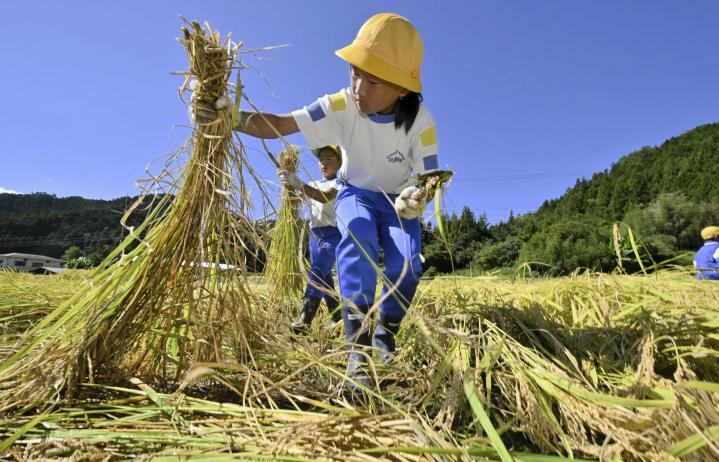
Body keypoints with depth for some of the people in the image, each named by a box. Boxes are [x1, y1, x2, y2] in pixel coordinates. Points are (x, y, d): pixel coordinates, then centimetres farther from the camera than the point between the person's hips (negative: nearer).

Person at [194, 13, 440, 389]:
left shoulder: (420, 121, -25)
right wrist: (231, 116, -47)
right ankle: (358, 346, -26)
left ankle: (385, 337, 9)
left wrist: (415, 198, -46)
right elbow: (279, 125, -29)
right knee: (357, 241, -33)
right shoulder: (341, 105, -23)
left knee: (407, 266, -21)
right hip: (356, 193, 0)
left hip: (398, 201, 1)